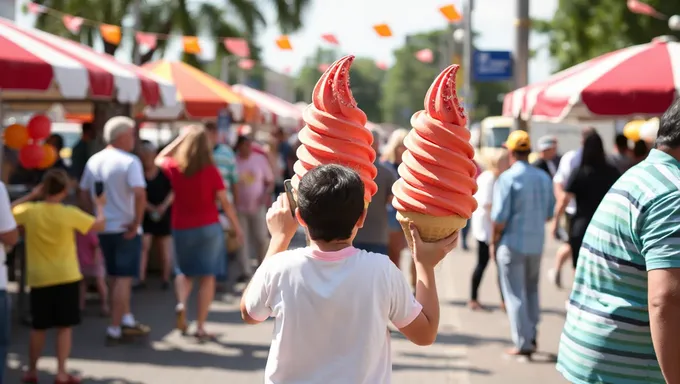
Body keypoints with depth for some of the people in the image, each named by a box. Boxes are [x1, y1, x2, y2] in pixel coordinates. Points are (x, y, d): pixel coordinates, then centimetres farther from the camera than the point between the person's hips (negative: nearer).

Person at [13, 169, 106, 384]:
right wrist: (100, 205, 15)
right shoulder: (70, 214, -11)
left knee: (38, 327, 14)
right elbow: (100, 225, -3)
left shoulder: (29, 211, -6)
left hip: (39, 279, 2)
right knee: (64, 327, 4)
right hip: (66, 277, -2)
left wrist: (30, 196, 13)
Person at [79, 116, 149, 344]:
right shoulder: (129, 162, -14)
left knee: (116, 277, 19)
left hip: (103, 228, 7)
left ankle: (127, 319, 25)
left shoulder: (94, 161, 7)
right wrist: (137, 223, -17)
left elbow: (84, 194, 11)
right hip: (126, 229, -6)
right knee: (124, 278, 0)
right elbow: (140, 194, -25)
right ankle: (114, 329, 1)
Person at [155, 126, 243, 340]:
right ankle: (200, 327, 0)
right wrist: (237, 227, 5)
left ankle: (181, 302, -7)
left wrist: (180, 138, 14)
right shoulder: (211, 171, -10)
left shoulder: (175, 167, -4)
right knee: (207, 276, 4)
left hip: (181, 228, 3)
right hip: (208, 227, -2)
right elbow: (224, 203, -7)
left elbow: (159, 159, 20)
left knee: (184, 271, 22)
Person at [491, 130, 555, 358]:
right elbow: (549, 213, 8)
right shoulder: (543, 178, 2)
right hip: (536, 243, 5)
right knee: (532, 291, 20)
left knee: (515, 294, 2)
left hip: (512, 243, -5)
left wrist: (494, 242, -3)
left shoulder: (507, 178, -15)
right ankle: (531, 336, 23)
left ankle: (523, 343, 2)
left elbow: (499, 217, -16)